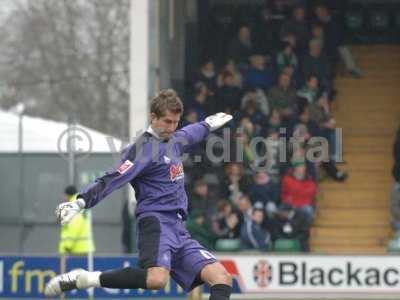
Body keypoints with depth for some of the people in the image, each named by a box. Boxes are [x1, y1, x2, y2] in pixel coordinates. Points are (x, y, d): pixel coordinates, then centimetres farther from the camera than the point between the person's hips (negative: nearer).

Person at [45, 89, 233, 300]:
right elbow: (112, 180, -19)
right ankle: (84, 279, -25)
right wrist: (81, 203, -33)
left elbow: (188, 134, 44)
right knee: (156, 279, -36)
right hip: (156, 221, -9)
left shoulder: (173, 140, 19)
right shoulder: (144, 148, -8)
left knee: (222, 278, -5)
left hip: (178, 228, 9)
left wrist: (208, 125, 63)